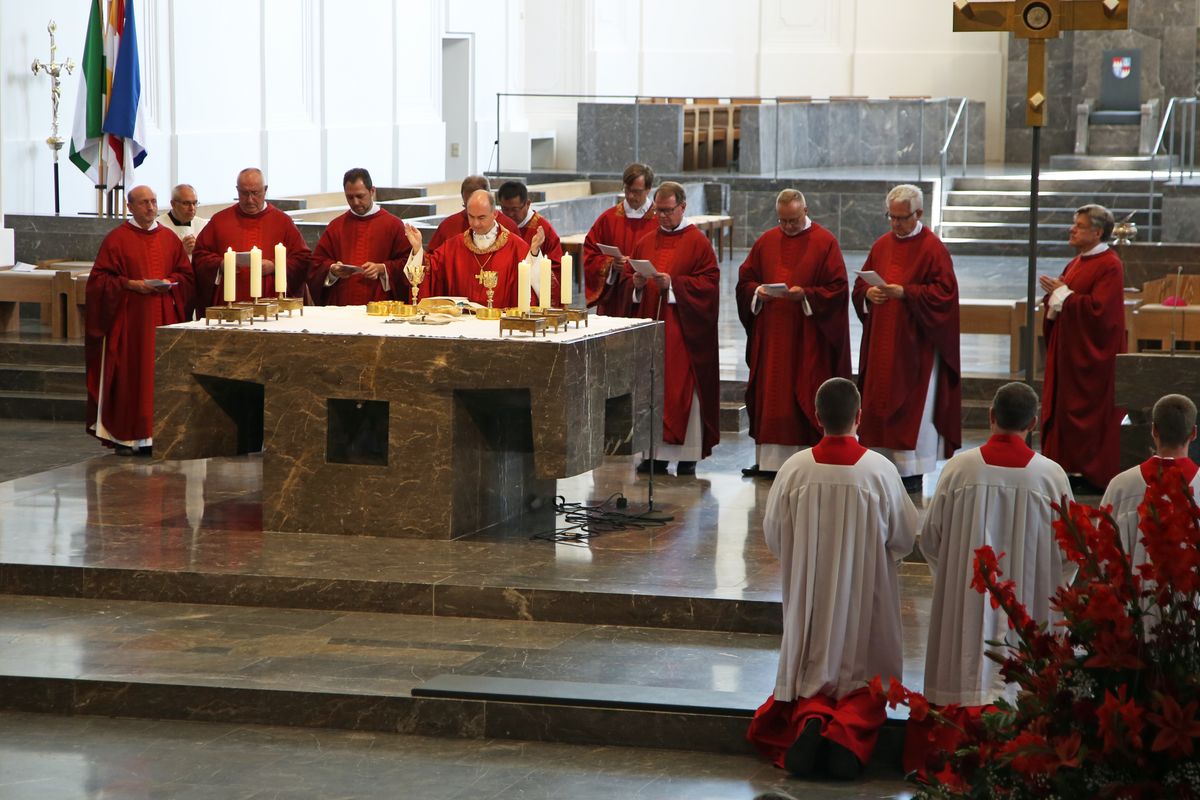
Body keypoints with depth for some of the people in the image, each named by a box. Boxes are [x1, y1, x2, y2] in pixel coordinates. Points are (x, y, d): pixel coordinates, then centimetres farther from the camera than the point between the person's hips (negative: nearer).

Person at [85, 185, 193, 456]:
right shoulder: (117, 238, -1)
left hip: (163, 317, 4)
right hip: (128, 318, -4)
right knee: (128, 373, -4)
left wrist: (169, 284, -7)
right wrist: (130, 284, -15)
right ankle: (125, 436, 0)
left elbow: (185, 274, 13)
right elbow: (101, 278, -3)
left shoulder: (170, 238, 11)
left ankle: (155, 432, 6)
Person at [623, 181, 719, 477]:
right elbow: (627, 280, 14)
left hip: (684, 329, -5)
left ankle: (687, 455, 0)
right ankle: (656, 452, 9)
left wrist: (673, 284, -19)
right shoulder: (645, 242, 14)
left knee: (683, 388, -5)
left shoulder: (697, 242, -2)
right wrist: (637, 283, -8)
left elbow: (709, 283, -10)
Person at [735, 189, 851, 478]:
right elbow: (745, 280, 13)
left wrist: (805, 294, -19)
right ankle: (768, 459, 10)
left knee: (804, 397, -3)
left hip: (808, 337, -4)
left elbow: (838, 288, -7)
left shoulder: (825, 243, -2)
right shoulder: (766, 242, 11)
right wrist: (758, 292, -8)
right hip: (770, 335, 4)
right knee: (769, 397, 4)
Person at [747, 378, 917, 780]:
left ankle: (810, 718, -16)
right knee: (866, 684, 11)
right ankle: (849, 732, -18)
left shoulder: (794, 469, -11)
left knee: (813, 678, 16)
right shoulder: (880, 470, -14)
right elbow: (905, 538, -3)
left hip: (810, 593, 1)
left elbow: (773, 535, 0)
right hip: (865, 598, -1)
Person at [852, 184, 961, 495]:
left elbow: (944, 292, -14)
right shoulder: (882, 245, 11)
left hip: (915, 343, -6)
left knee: (913, 407, -3)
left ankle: (912, 471, 2)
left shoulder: (932, 248, -7)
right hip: (882, 340, 6)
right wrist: (868, 294, -8)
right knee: (879, 402, 5)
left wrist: (905, 293, -22)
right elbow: (860, 284, 15)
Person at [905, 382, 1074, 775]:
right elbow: (1069, 551, 0)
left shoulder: (959, 468, -7)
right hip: (1028, 605, -1)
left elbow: (930, 538, 1)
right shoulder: (1051, 475, -8)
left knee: (965, 673, 9)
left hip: (966, 598, 1)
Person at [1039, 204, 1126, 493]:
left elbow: (1099, 309, -23)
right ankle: (1074, 470, 15)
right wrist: (1054, 297, -4)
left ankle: (1096, 477, 2)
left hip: (1091, 355, -9)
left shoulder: (1109, 266, -14)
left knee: (1091, 412, -5)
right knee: (1064, 409, 9)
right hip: (1070, 351, 9)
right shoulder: (1077, 262, 15)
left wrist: (1062, 294, -16)